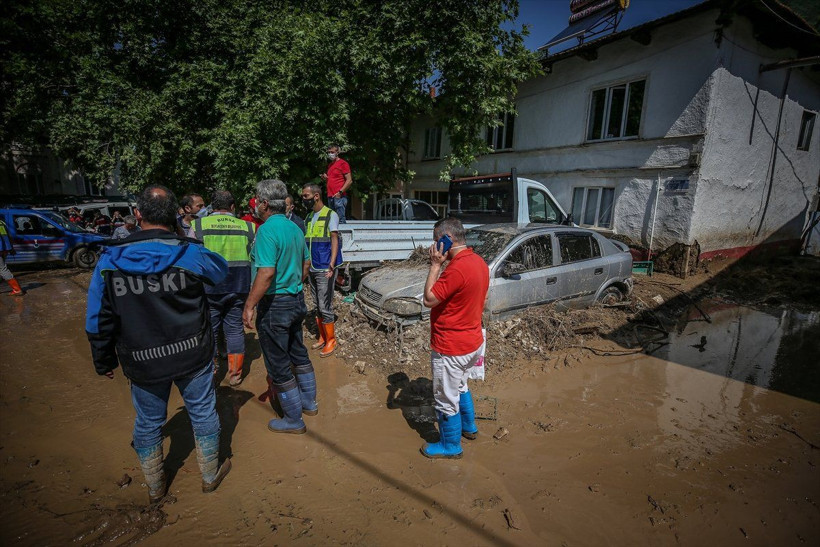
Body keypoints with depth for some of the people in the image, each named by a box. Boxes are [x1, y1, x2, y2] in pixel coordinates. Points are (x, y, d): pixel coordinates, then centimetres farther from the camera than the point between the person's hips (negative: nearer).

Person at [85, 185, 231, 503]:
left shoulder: (109, 260, -8)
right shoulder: (190, 254, -16)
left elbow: (99, 319, -1)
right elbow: (222, 271, 7)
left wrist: (103, 361, 13)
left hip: (142, 362, 2)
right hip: (192, 356, -2)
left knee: (148, 422, 21)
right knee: (203, 413, 17)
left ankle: (154, 487, 41)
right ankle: (210, 475, 35)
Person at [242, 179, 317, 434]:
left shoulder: (267, 230, -20)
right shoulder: (294, 228, 6)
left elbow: (266, 273, -28)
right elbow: (306, 264, 14)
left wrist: (249, 305, -21)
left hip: (274, 305, -9)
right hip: (297, 300, 9)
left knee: (278, 365, 6)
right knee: (298, 353, 22)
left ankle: (294, 420, 19)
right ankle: (309, 402, 37)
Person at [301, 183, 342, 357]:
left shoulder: (330, 215, -6)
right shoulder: (308, 217, 15)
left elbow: (334, 240, -12)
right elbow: (308, 243, 17)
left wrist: (332, 263, -22)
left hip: (324, 269, -7)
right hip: (312, 269, 7)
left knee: (325, 306, -4)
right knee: (317, 306, 14)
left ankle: (331, 341, 9)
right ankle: (322, 337, 26)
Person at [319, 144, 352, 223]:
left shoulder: (343, 163, -3)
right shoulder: (330, 165, 22)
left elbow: (349, 180, -10)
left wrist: (340, 192, -17)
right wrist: (325, 178, 9)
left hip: (339, 196, -8)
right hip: (330, 197, 8)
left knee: (340, 219, -11)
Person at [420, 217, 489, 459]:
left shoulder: (457, 269, -29)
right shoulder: (479, 262, 2)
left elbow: (429, 299, -22)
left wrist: (435, 265, -19)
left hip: (451, 348, -9)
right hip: (472, 341, 9)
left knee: (446, 399, 11)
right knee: (460, 387, 30)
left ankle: (450, 446, 31)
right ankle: (469, 427, 50)